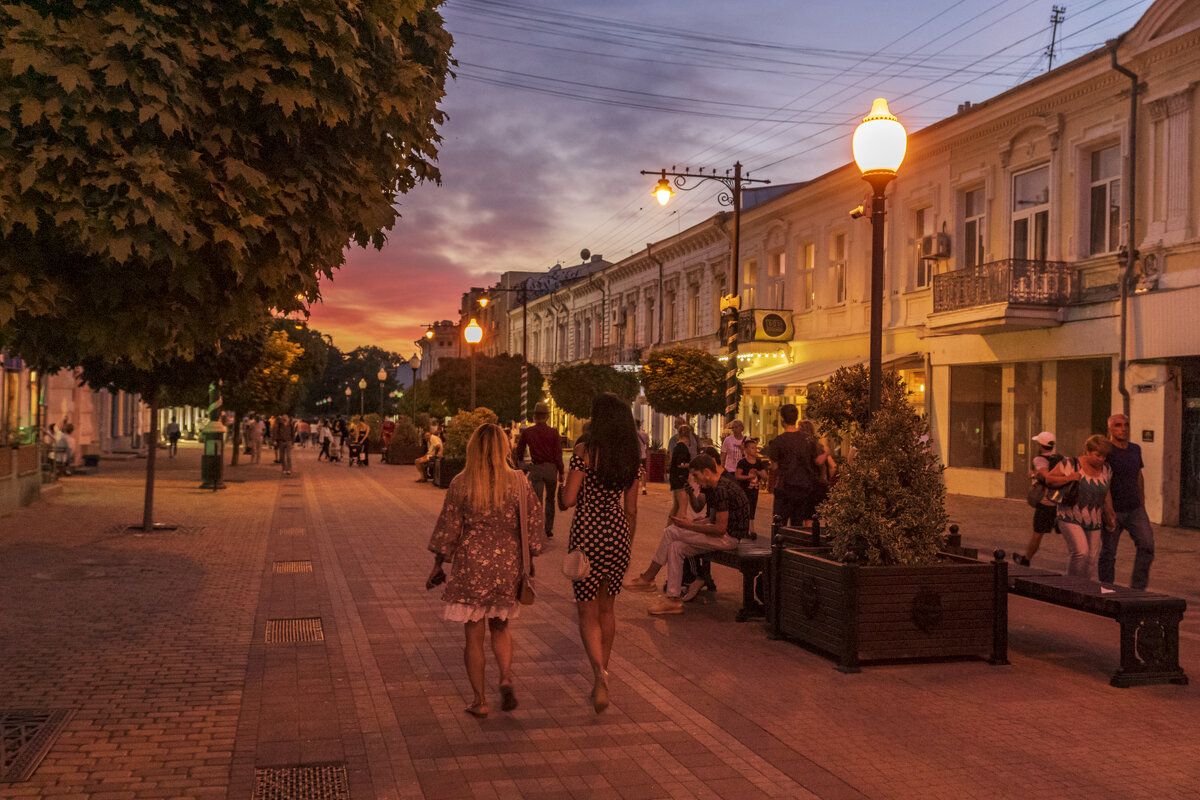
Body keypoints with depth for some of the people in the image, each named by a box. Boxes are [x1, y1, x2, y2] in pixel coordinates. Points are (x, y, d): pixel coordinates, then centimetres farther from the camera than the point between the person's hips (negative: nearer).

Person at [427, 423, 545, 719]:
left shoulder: (461, 484, -8)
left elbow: (448, 528, -4)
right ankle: (506, 679, 0)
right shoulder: (518, 481, -5)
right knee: (500, 627, 22)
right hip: (507, 566, 2)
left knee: (474, 636, 9)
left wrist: (438, 566, 6)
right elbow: (533, 523, 0)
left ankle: (480, 701, 15)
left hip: (471, 566, -2)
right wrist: (529, 559, 14)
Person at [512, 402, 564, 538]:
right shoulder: (553, 433, -4)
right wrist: (561, 473, 0)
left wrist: (520, 465, 23)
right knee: (550, 499, 17)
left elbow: (519, 453, 7)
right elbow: (558, 455, -7)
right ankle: (549, 530, 21)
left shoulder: (526, 432, -1)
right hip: (551, 468, 0)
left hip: (535, 469, 0)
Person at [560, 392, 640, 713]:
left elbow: (568, 500, -13)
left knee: (587, 612, 3)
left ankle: (599, 672, -18)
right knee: (607, 606, 19)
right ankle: (601, 679, 26)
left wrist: (571, 477, 7)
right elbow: (631, 510, 8)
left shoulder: (586, 454, -11)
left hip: (587, 534, -5)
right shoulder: (631, 460, 4)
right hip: (617, 534, 5)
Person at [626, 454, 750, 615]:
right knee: (675, 547, -1)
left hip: (729, 537, -10)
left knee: (671, 532, -12)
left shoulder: (722, 489, -20)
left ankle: (648, 578, -2)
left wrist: (690, 526, -14)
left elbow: (720, 528, -23)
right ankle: (674, 599, -2)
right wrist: (692, 522, 5)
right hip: (722, 535, 10)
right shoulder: (715, 487, 12)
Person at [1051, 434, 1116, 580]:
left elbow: (1106, 494, 17)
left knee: (1091, 559, 6)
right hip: (1071, 519, -5)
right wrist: (1068, 478, -21)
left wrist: (1110, 514, 13)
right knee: (1081, 552, -21)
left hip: (1093, 522, 5)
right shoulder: (1071, 464, -11)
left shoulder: (1106, 469, 4)